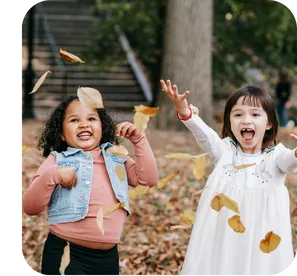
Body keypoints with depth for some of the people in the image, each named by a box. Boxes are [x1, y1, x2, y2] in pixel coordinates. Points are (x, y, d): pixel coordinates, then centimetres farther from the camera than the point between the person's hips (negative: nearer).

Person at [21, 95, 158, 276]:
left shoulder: (116, 158, 13)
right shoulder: (57, 160, 0)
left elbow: (148, 178, 3)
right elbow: (30, 207, -7)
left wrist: (139, 140, -2)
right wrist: (51, 175, -22)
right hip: (65, 255, -3)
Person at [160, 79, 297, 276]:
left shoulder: (275, 155, -4)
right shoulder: (224, 150, 0)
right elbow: (203, 133, -17)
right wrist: (184, 112, -37)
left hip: (262, 239, -1)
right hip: (221, 238, 1)